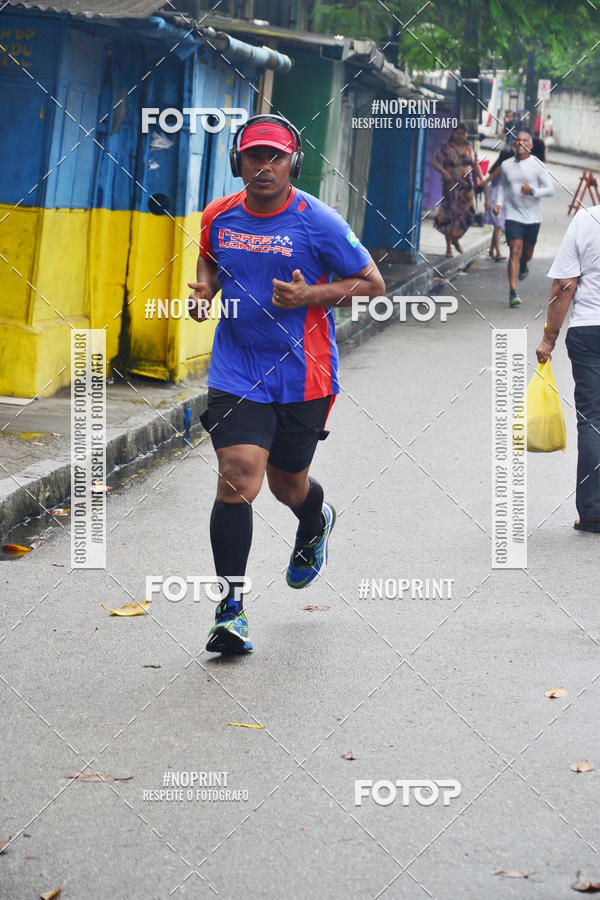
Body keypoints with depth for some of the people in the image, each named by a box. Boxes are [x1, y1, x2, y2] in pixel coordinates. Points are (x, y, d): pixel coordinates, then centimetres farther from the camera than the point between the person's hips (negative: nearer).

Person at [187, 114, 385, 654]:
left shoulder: (318, 221, -10)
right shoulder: (219, 215, 1)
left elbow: (373, 285, -4)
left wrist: (310, 296, -18)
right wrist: (204, 290, 1)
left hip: (303, 372, -1)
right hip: (237, 371, 1)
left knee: (287, 483, 14)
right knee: (238, 476, -15)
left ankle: (316, 523, 54)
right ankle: (230, 607, -10)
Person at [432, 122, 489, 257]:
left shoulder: (469, 147, 9)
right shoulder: (445, 147, -6)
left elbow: (475, 165, 16)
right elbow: (435, 162, -10)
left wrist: (482, 179, 4)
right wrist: (444, 172, -26)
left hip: (467, 185, 4)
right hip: (451, 185, -4)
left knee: (469, 214, -3)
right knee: (450, 214, -3)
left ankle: (455, 239, 20)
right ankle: (448, 247, 6)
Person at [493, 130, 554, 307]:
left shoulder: (537, 165, -4)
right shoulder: (506, 165, 4)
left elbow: (550, 189, -4)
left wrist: (532, 191, -20)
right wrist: (499, 203, 4)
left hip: (533, 216, 0)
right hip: (513, 215, 0)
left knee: (527, 253, 13)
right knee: (515, 251, -14)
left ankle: (523, 266, 52)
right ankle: (513, 292, -16)